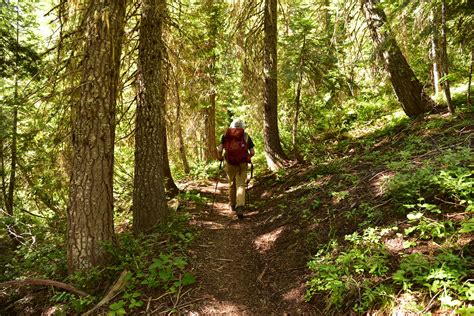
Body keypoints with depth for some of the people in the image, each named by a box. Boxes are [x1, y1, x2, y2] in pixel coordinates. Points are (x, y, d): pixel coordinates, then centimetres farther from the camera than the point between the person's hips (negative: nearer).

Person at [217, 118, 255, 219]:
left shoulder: (225, 136, 5)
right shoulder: (246, 136, 4)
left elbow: (219, 149, -5)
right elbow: (252, 152, 1)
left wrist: (220, 158, 13)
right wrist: (247, 157, 20)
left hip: (230, 164, 1)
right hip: (242, 164, -1)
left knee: (232, 184, 19)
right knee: (241, 185, 0)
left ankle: (232, 205, 33)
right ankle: (240, 207, -19)